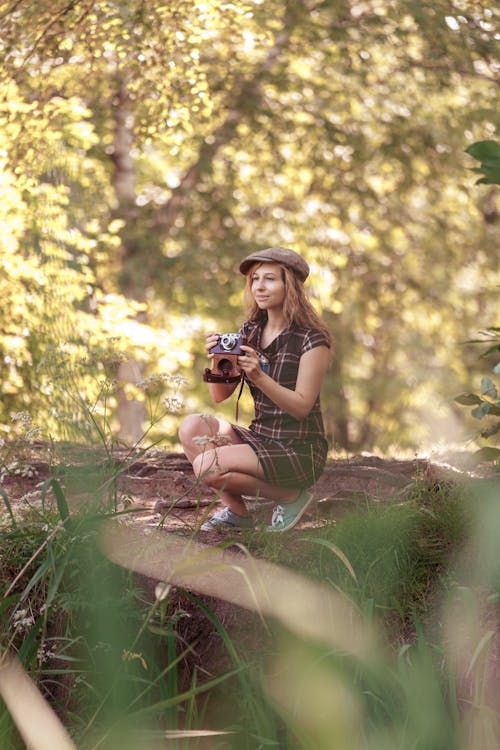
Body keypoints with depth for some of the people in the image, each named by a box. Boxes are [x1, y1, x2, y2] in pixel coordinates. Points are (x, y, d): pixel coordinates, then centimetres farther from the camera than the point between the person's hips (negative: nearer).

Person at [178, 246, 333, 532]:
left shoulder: (312, 339, -13)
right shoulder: (250, 331, 7)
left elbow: (301, 407, -18)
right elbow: (219, 395, 5)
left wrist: (258, 376, -30)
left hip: (300, 451, -7)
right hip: (261, 438, 7)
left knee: (206, 465, -23)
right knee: (193, 427, -13)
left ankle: (291, 497, -4)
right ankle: (235, 511, -3)